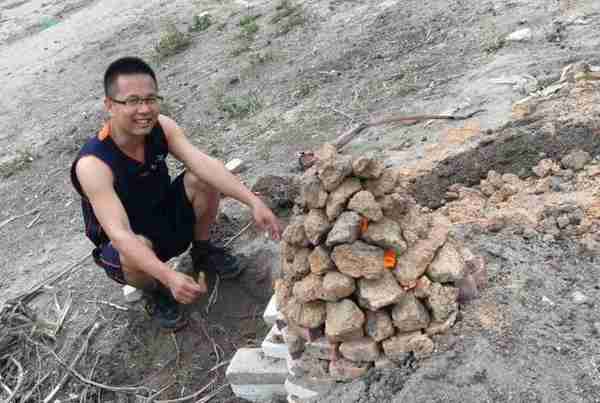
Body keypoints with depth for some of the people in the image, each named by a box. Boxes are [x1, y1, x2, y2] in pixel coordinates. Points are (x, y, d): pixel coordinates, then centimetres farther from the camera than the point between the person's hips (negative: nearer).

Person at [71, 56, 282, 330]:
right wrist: (169, 277, -53)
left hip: (167, 217, 4)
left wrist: (253, 201, -43)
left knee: (203, 180, -20)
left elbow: (204, 164, -30)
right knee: (137, 252, -38)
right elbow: (120, 234, -41)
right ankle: (153, 291, -1)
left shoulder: (161, 127, -18)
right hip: (126, 245, -4)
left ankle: (202, 250, 7)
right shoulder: (93, 164, -33)